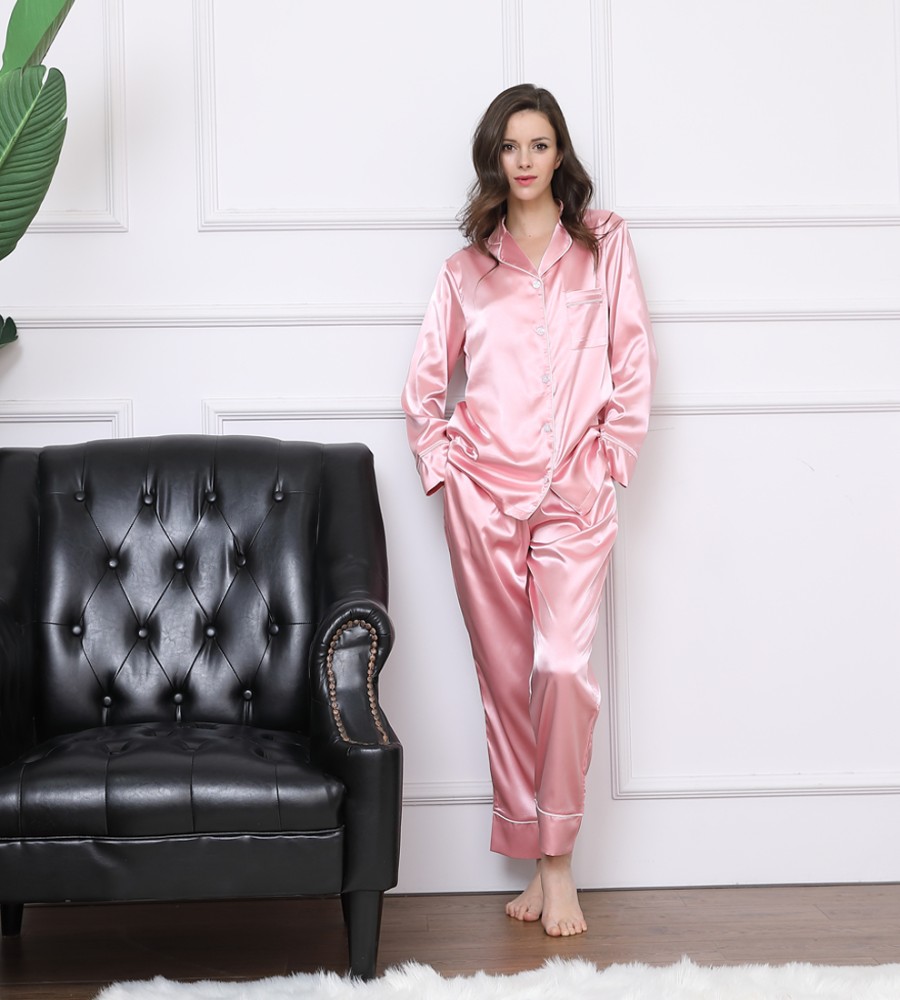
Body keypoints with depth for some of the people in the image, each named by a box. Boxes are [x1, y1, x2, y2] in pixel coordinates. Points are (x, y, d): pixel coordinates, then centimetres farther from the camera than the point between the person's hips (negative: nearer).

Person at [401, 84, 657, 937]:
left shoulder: (604, 244, 8)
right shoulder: (468, 268, 13)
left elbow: (634, 364, 5)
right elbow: (423, 382, 15)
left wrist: (611, 462, -1)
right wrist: (439, 466, 4)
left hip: (574, 493, -2)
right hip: (483, 492, 2)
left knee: (565, 667, -14)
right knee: (506, 675, 3)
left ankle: (558, 860, -2)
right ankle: (536, 862, 12)